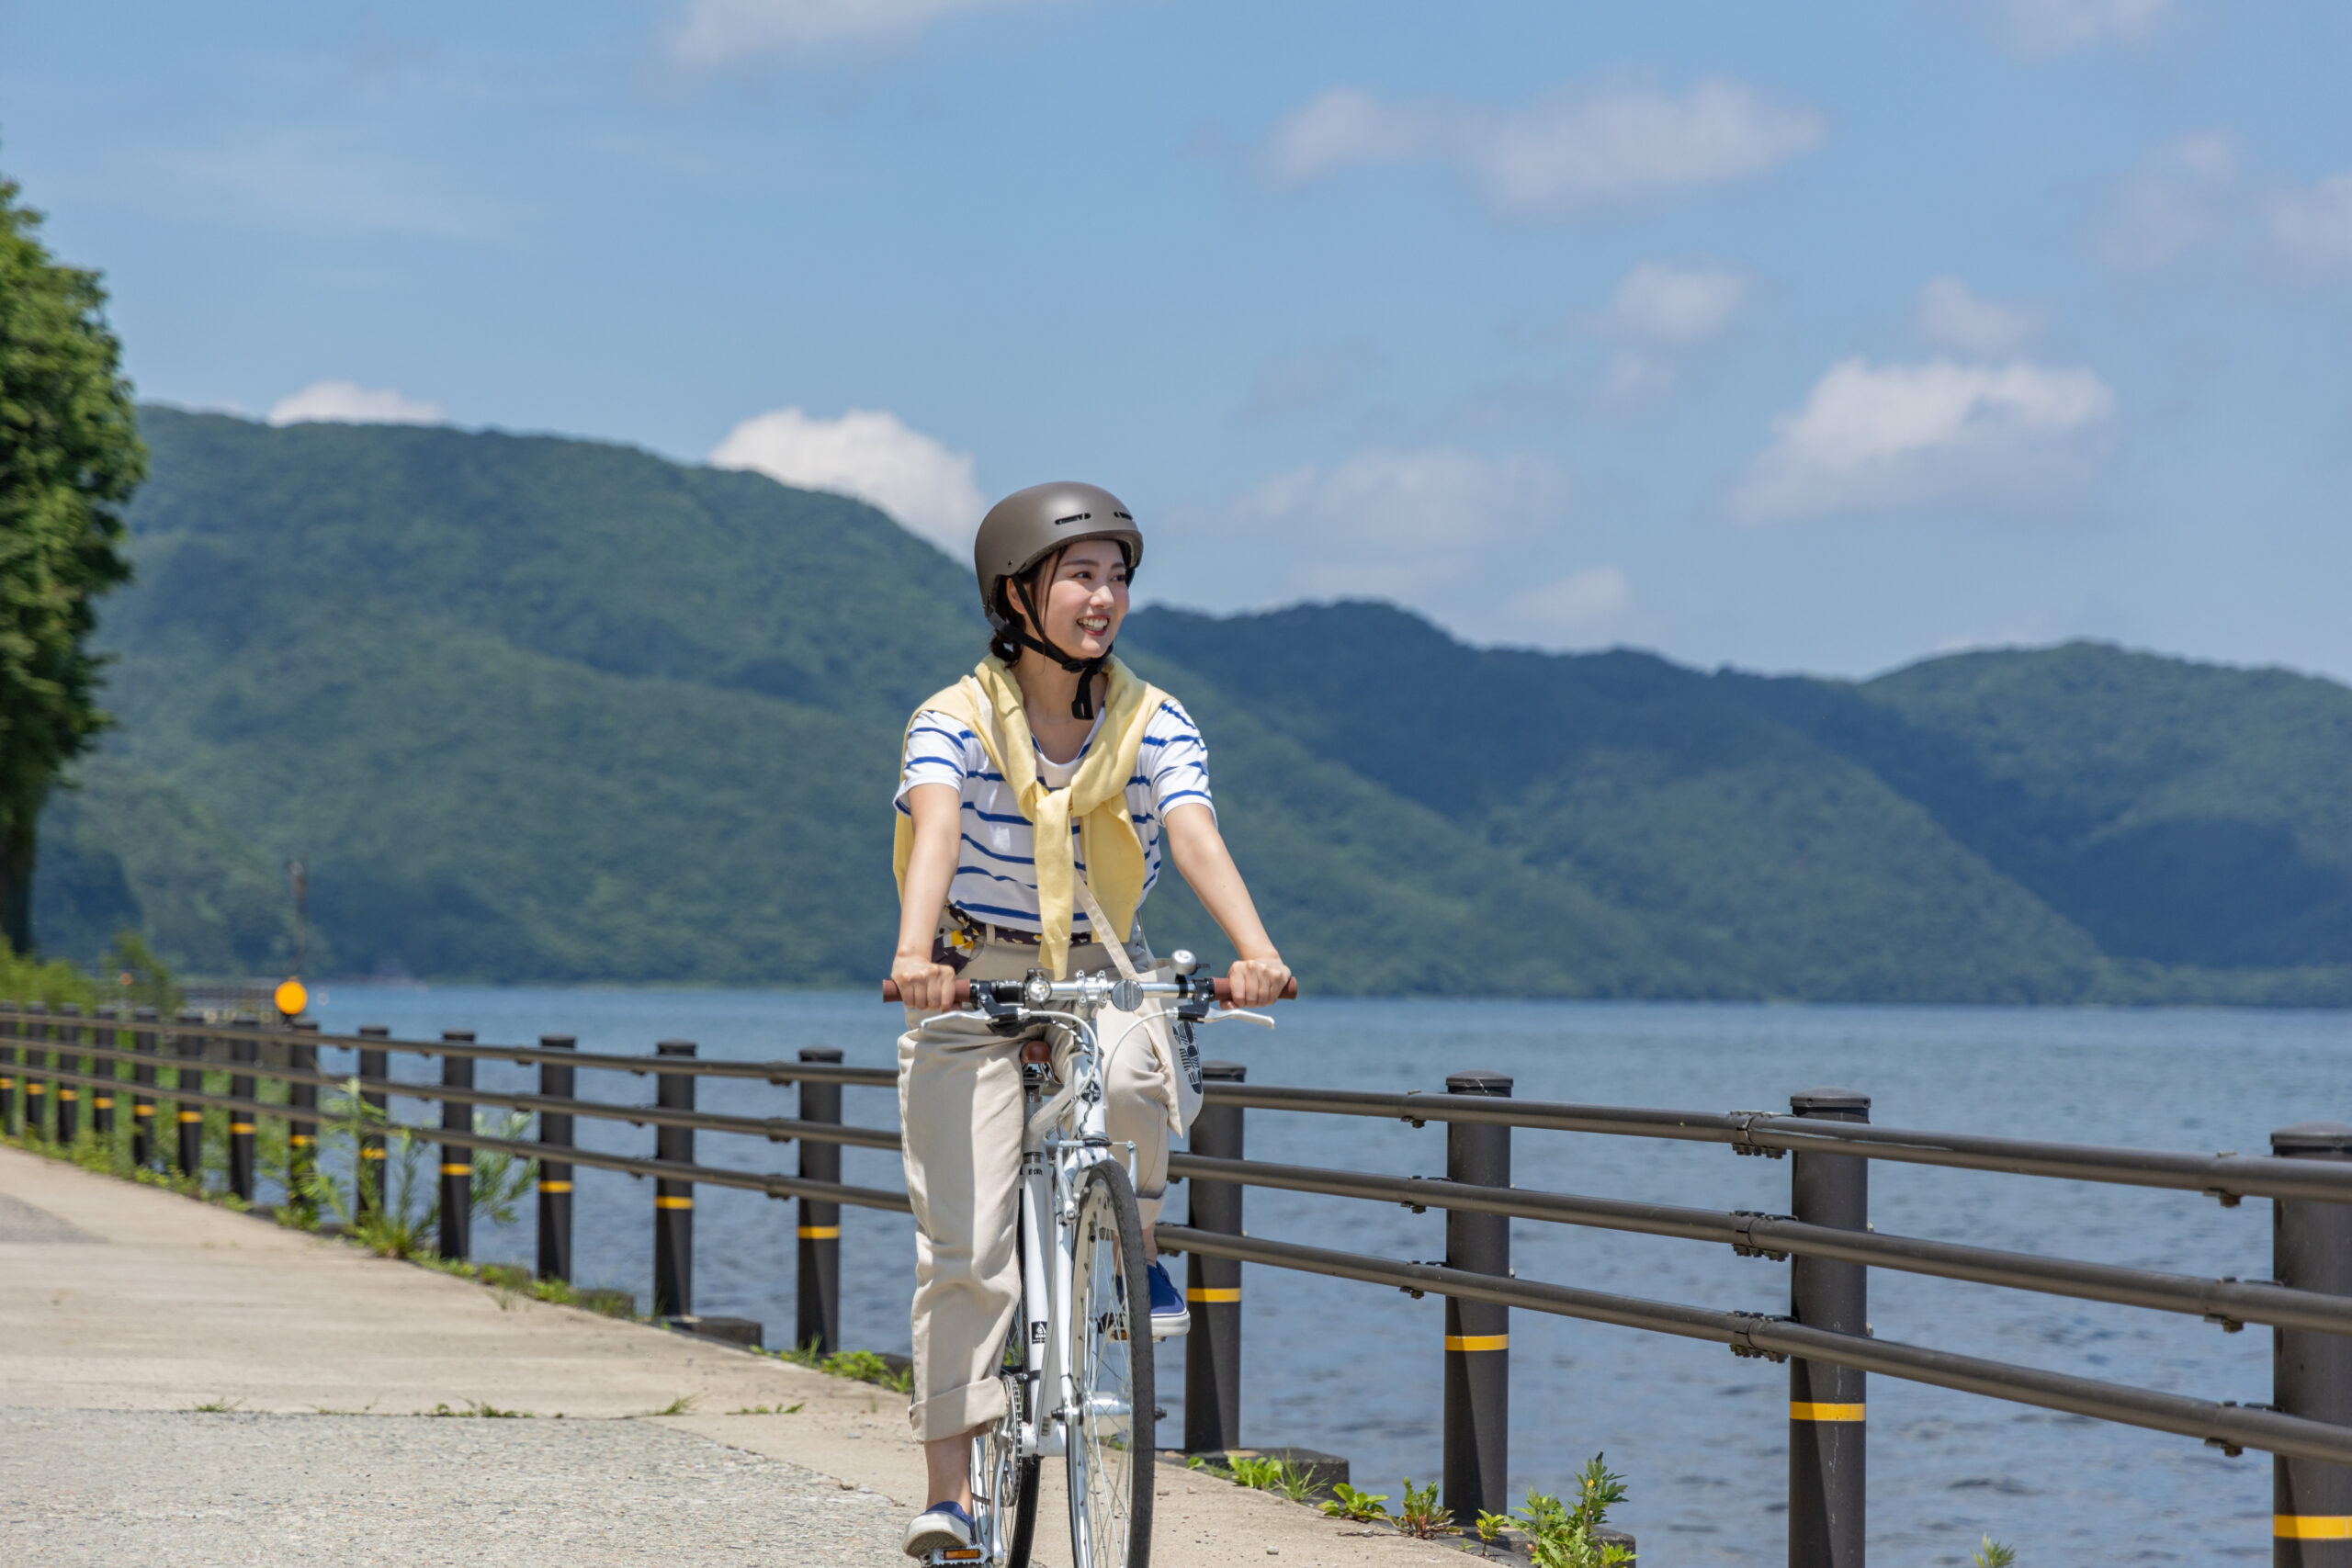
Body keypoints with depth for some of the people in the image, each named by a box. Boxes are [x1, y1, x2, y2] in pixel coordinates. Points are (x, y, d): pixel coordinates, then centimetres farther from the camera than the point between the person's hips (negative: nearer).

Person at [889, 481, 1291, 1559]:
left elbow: (1195, 835, -22)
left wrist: (1253, 949, -40)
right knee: (964, 1247, -10)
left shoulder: (1153, 724, -5)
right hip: (974, 985, -1)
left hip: (1102, 976, 2)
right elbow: (936, 827, -30)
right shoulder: (955, 721, -11)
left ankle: (1134, 1247, -2)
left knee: (1130, 1077, -34)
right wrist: (916, 951, -49)